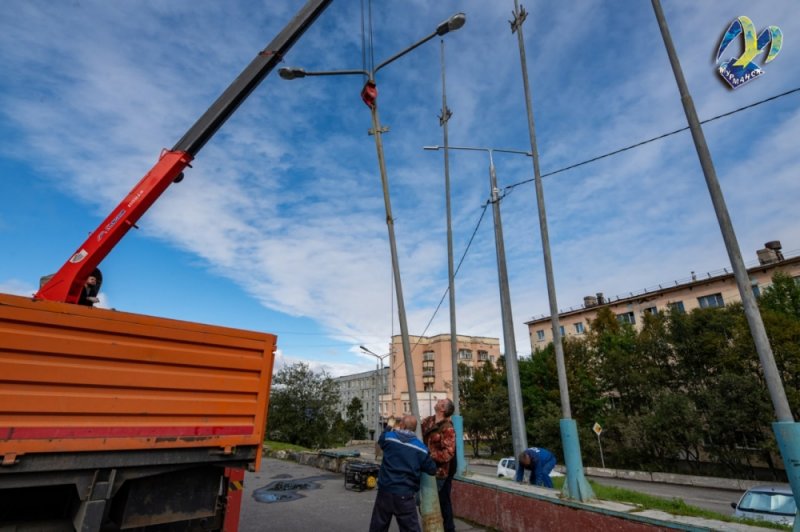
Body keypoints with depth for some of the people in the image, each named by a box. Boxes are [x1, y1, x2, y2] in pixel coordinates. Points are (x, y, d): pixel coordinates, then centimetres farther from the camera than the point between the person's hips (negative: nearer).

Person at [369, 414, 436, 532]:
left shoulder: (389, 437, -5)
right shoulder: (421, 448, -8)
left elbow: (380, 440, 19)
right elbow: (432, 470, 2)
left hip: (385, 491, 2)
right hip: (405, 495, -1)